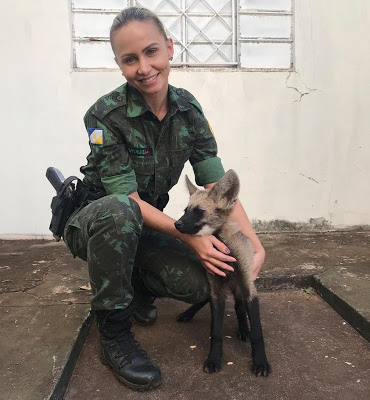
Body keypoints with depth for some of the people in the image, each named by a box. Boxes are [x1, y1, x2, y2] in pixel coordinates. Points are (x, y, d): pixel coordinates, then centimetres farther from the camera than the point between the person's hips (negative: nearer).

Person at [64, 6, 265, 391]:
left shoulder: (188, 108, -9)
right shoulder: (105, 115, -23)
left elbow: (217, 184, -12)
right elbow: (127, 198, -23)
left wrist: (255, 245, -22)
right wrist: (189, 236, -32)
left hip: (141, 227, 4)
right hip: (91, 223, -3)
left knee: (199, 282, -19)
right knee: (118, 211, -39)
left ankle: (135, 287, 14)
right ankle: (113, 332, -18)